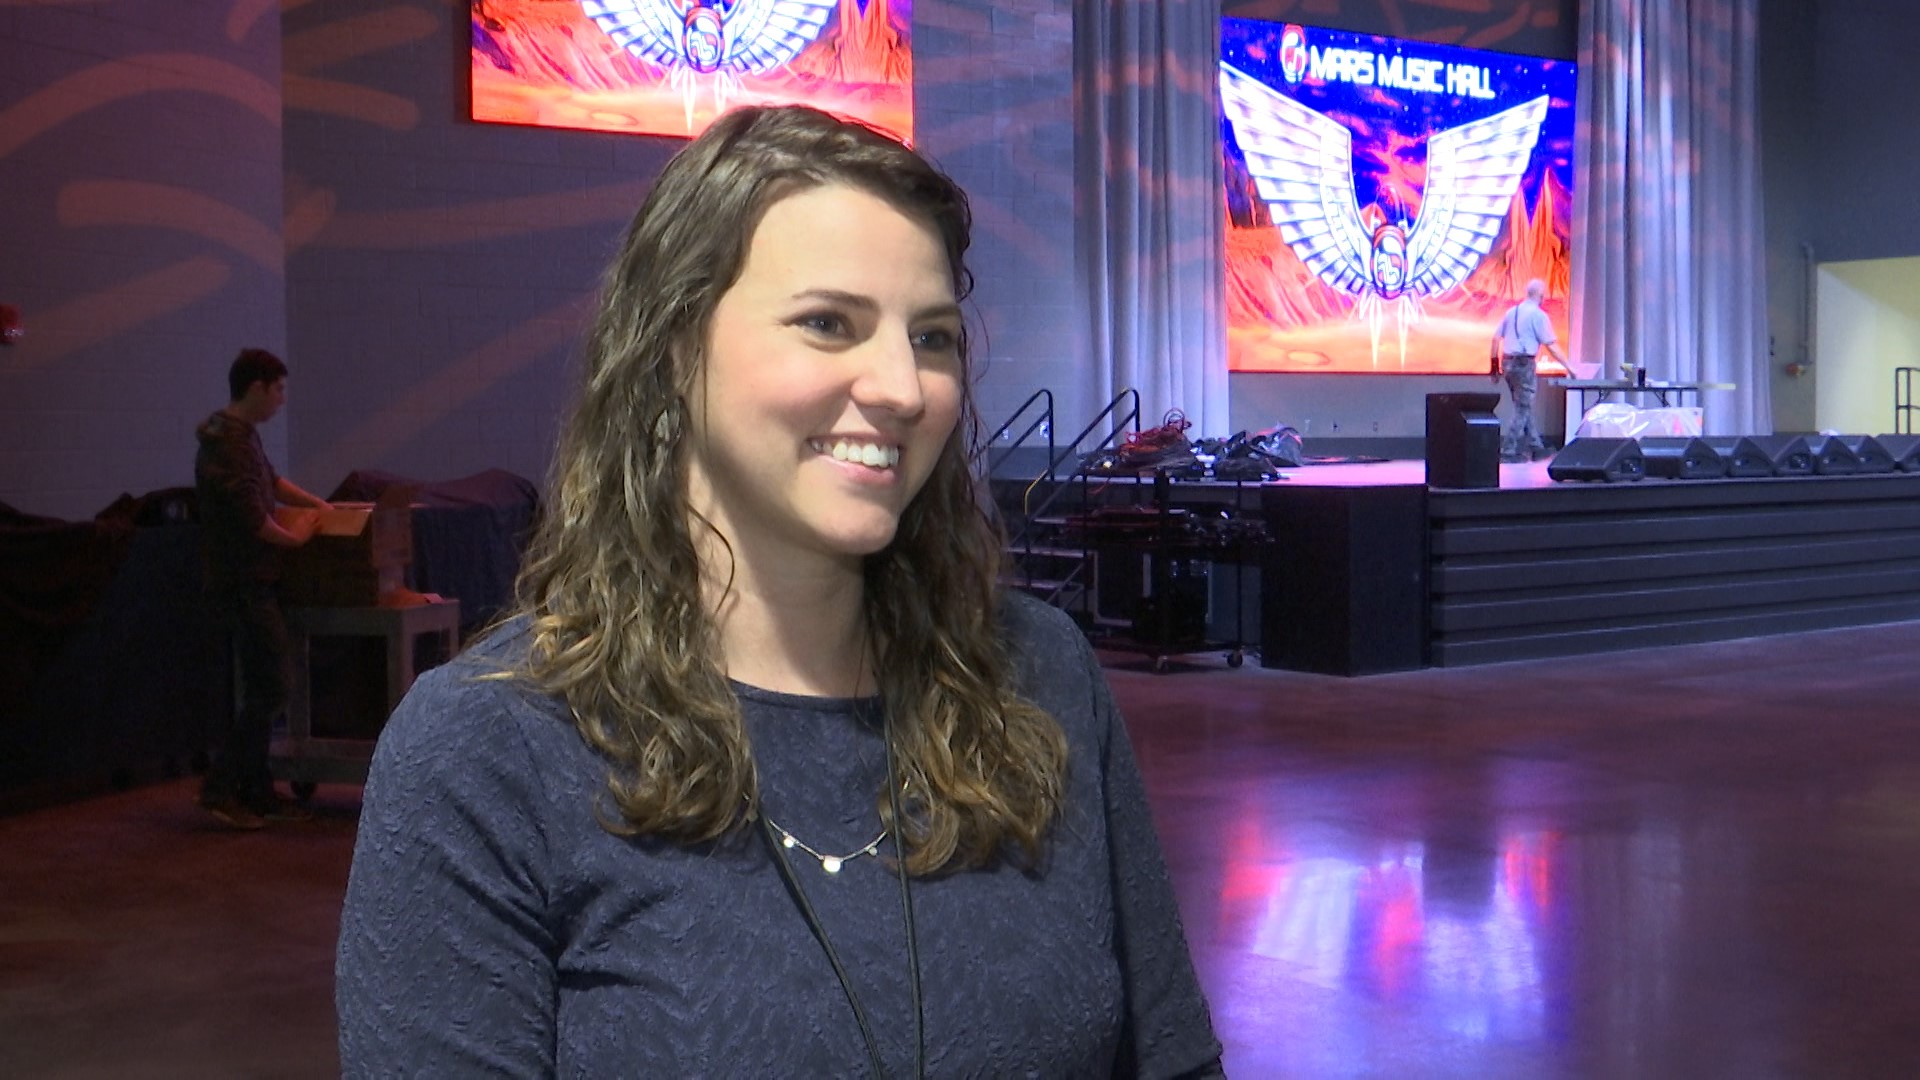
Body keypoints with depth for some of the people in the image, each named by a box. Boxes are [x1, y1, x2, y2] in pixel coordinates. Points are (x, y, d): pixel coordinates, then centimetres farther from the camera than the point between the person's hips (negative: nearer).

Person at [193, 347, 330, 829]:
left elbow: (271, 481, 28)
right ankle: (220, 788, -2)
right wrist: (292, 536, -6)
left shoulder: (242, 435, 14)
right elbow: (251, 515, -22)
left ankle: (256, 791, 19)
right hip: (243, 585, -10)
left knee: (262, 689, 13)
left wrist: (323, 507, 23)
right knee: (269, 690, -8)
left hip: (249, 584, 10)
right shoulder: (229, 443, -19)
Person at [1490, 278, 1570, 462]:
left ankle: (1536, 447, 23)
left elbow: (1496, 338, 10)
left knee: (1525, 407, 17)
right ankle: (1509, 452, -3)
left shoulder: (1511, 311, 11)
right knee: (1523, 410, 0)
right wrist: (1568, 367, -2)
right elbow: (1551, 345, -10)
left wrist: (1495, 367, 16)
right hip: (1524, 364, -7)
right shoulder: (1538, 315, -9)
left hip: (1507, 364, 7)